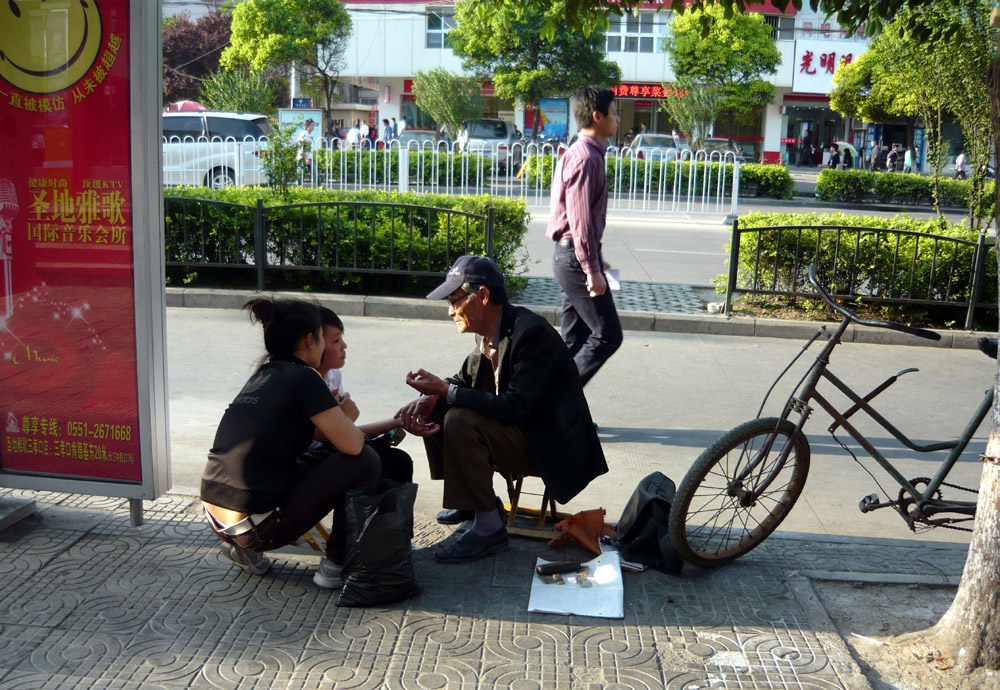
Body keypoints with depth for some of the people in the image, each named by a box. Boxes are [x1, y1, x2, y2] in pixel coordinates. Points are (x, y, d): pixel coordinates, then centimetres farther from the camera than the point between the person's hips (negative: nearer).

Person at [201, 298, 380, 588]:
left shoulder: (261, 376, 14)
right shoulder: (303, 378, -11)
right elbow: (352, 445, -12)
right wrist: (346, 416, 11)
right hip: (257, 529, -8)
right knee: (365, 461, -1)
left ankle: (243, 548, 18)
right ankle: (335, 564, 6)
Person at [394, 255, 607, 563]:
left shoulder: (532, 333, -26)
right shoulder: (490, 330, 1)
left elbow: (514, 407, -31)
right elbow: (465, 379, 10)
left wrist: (446, 391, -30)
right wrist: (432, 397, -13)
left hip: (548, 444, -9)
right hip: (517, 426, 9)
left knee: (460, 420, -28)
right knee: (433, 410, 4)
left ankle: (488, 527, -17)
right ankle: (473, 497, 16)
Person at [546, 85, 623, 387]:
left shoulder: (586, 153, 17)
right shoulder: (585, 158, -15)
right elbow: (580, 219, -21)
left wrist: (594, 260, 25)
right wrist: (592, 269, -21)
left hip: (570, 257, 10)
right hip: (576, 258, -10)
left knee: (575, 340, 12)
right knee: (607, 335, -7)